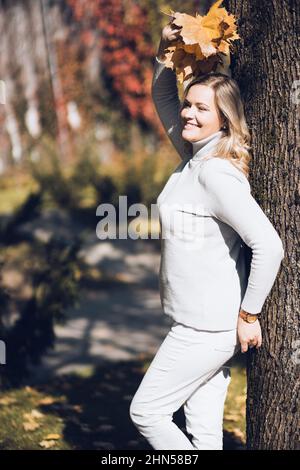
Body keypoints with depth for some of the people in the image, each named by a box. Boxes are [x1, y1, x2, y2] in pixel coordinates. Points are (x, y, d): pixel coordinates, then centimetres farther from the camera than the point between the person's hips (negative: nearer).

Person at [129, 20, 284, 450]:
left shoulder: (217, 173, -21)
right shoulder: (195, 154, 6)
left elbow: (269, 245, -28)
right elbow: (163, 96, 21)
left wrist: (249, 314, -19)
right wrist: (167, 51, 4)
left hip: (207, 330, -9)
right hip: (200, 323, 9)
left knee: (146, 411, 2)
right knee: (204, 430, 13)